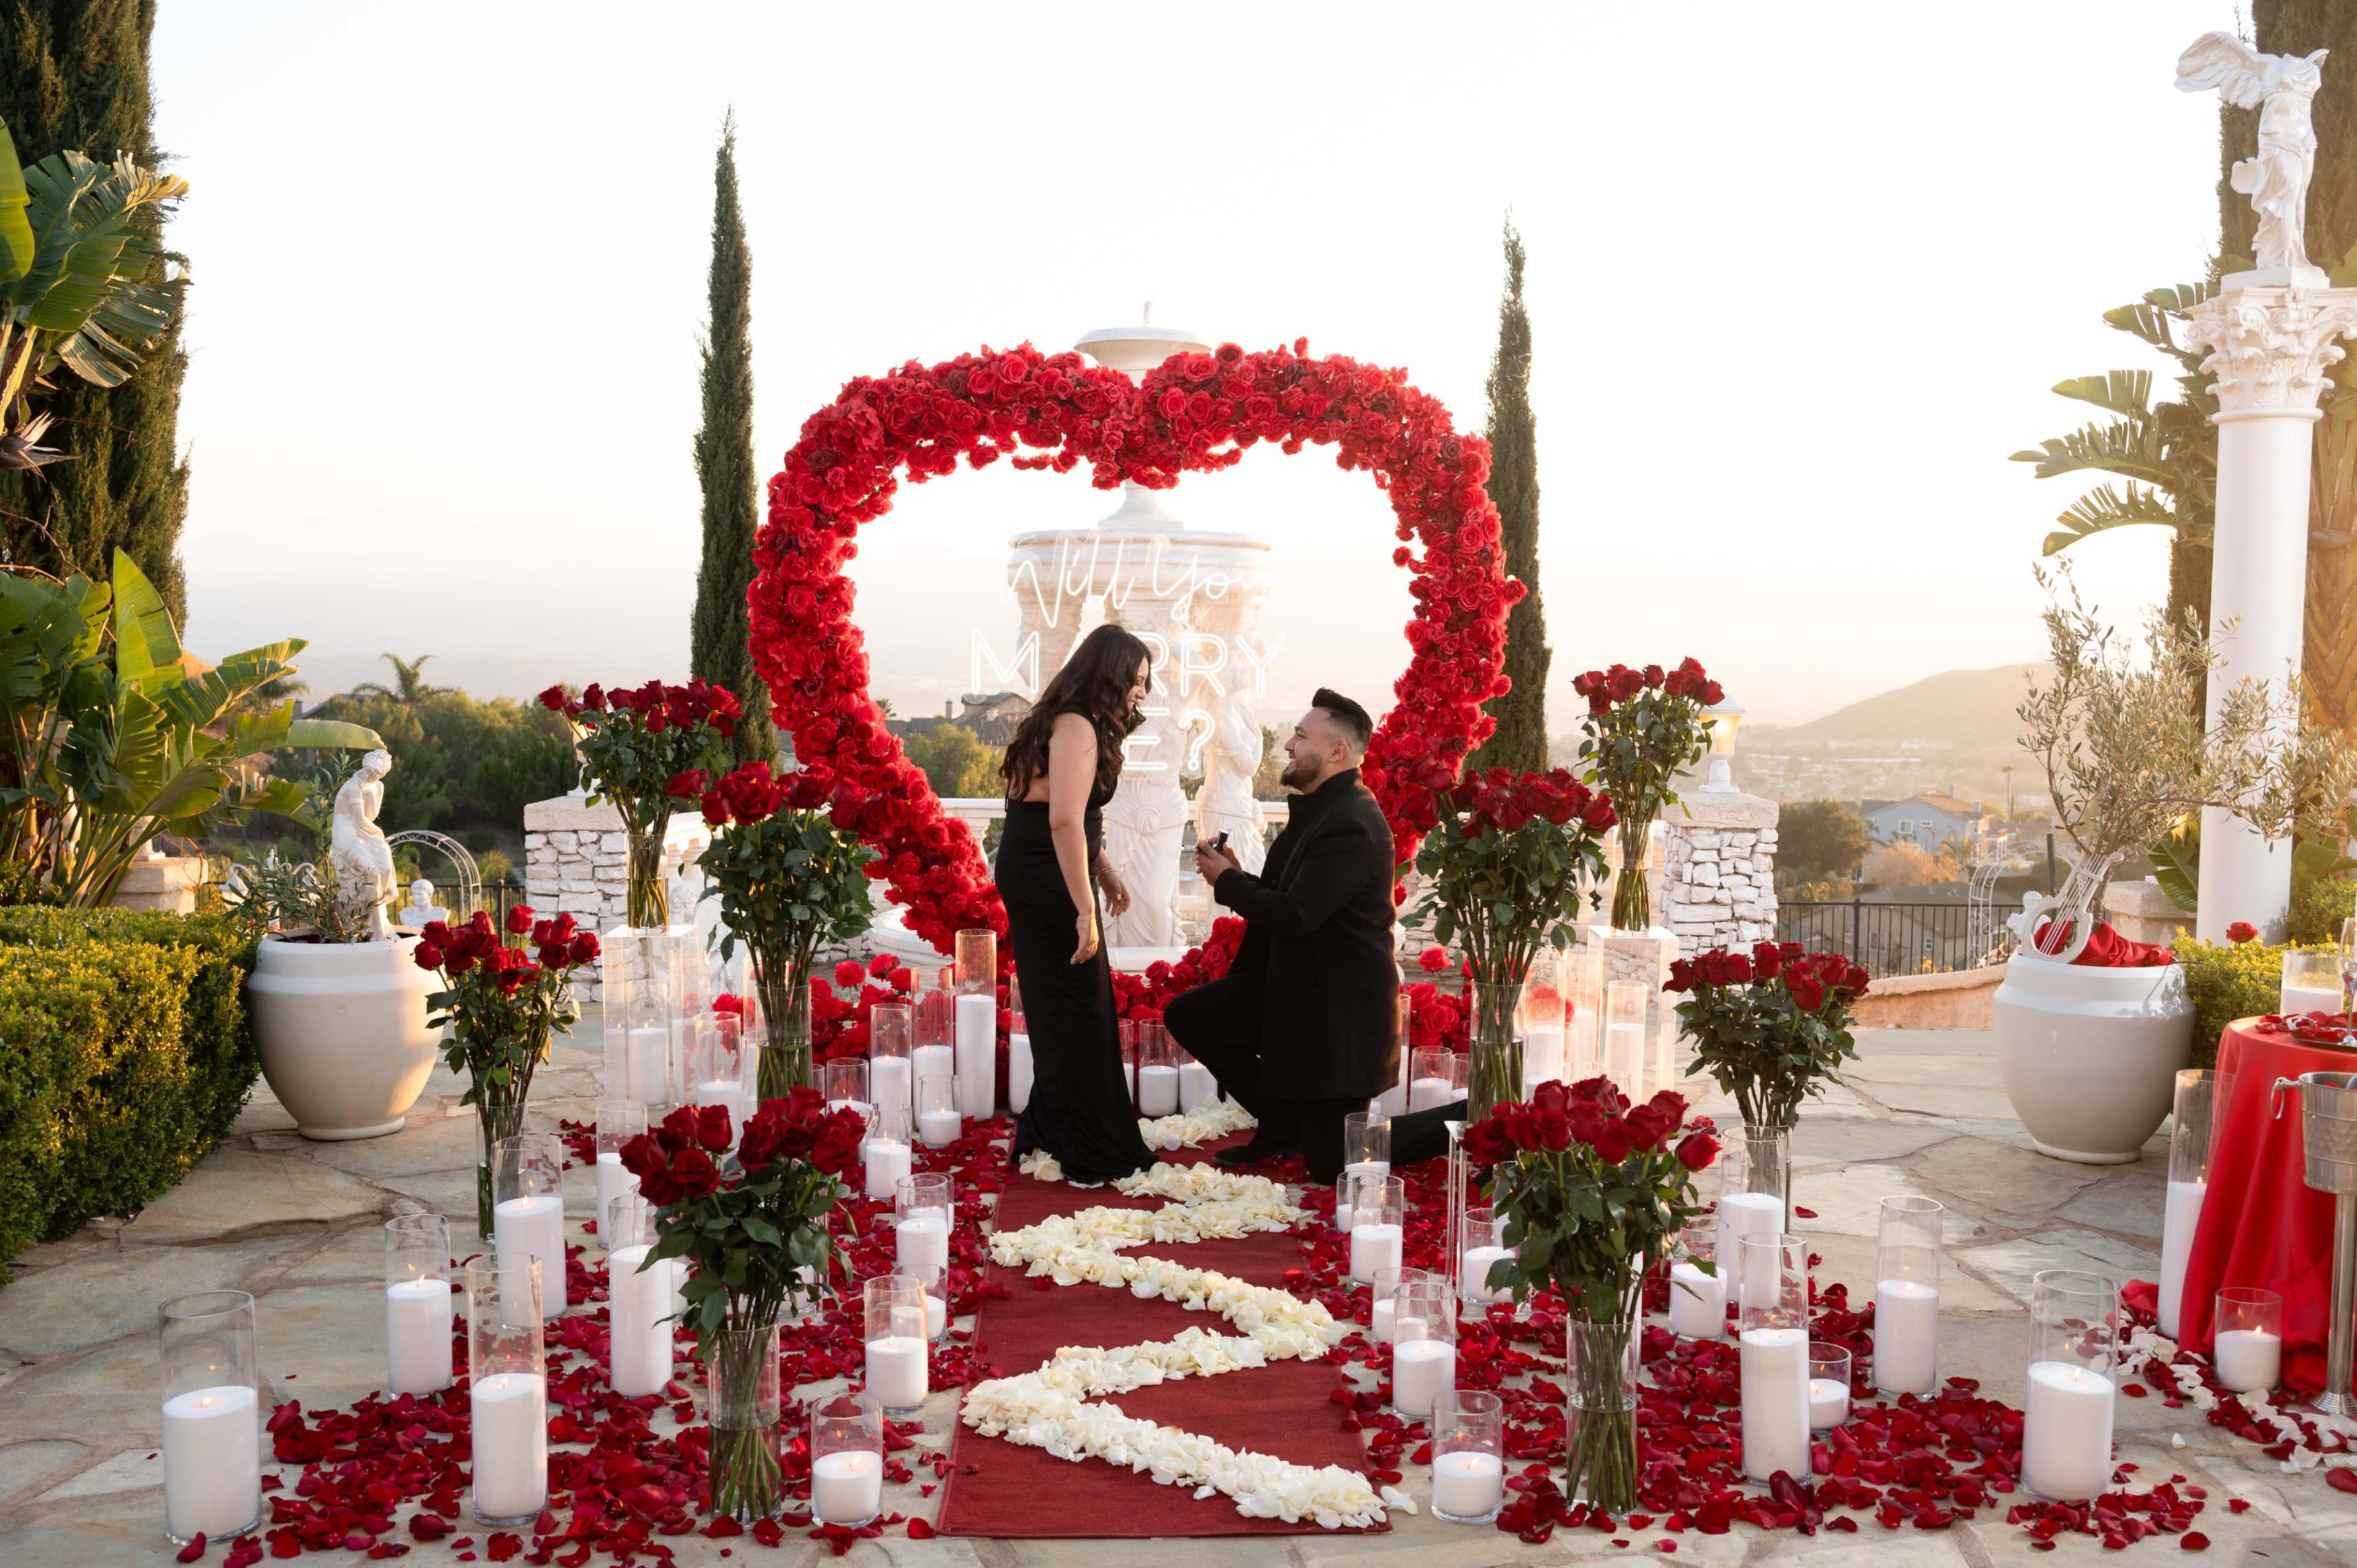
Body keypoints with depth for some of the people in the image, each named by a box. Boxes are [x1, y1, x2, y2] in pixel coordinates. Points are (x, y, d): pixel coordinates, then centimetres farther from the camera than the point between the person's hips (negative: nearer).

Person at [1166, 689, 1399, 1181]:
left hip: (1337, 1006, -10)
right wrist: (1236, 877, -6)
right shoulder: (1318, 807, 8)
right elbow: (1285, 895, 12)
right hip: (1291, 981, 10)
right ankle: (1283, 1122, 18)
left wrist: (1227, 880, -12)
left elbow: (1293, 915, -27)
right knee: (1187, 1015, 8)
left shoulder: (1351, 825, -25)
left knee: (1331, 1165, -4)